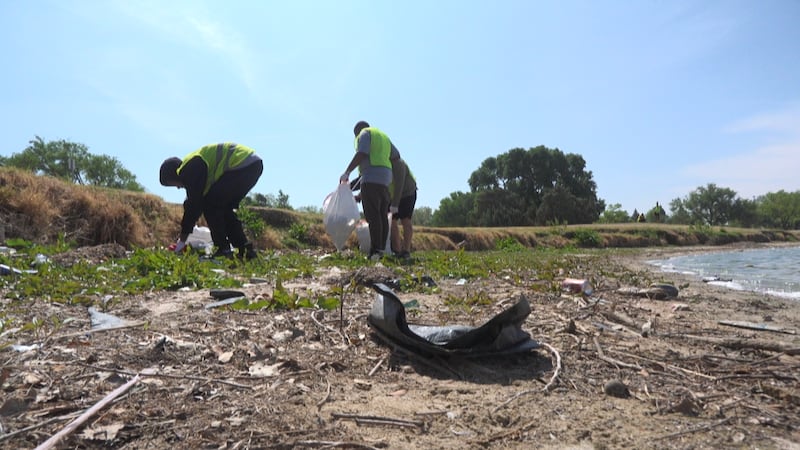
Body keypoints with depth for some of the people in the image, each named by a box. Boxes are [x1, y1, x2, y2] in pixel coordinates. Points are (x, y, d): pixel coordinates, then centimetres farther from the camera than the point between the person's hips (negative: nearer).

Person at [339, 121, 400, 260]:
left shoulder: (365, 133, 3)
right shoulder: (384, 136, 28)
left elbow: (361, 154, -12)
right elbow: (397, 156, 24)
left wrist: (346, 172, -13)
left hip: (371, 178, -8)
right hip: (385, 179, 8)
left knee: (372, 215, -13)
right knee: (382, 215, 3)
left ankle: (376, 250, -19)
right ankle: (381, 249, 1)